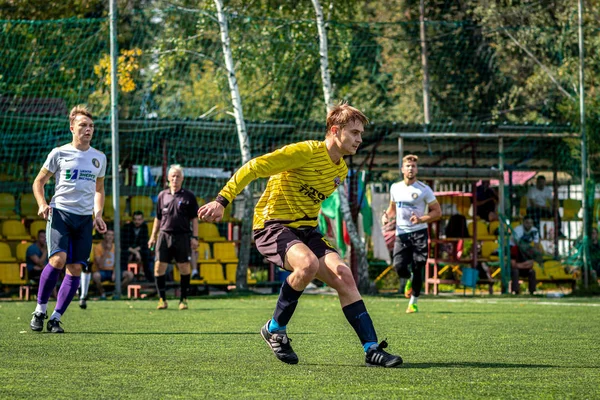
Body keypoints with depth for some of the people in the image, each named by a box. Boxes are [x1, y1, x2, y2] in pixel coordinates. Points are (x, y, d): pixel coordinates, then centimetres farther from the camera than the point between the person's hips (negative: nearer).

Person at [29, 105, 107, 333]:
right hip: (60, 213, -4)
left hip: (85, 219, 4)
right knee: (58, 259, -22)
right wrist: (42, 205, -8)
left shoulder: (99, 158, 13)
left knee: (75, 269, -3)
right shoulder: (59, 154, 1)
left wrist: (98, 215, 12)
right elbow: (39, 182, 9)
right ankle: (40, 311, -7)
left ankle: (55, 318, 5)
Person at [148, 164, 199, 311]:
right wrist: (153, 236, 14)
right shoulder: (162, 195, 12)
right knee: (159, 267, -6)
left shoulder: (189, 196, 4)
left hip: (182, 236, -2)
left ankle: (183, 299, 10)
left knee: (184, 268, -1)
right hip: (164, 235, 2)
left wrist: (194, 237, -3)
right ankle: (162, 299, 2)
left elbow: (194, 219, 5)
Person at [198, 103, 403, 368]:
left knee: (343, 275, -14)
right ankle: (275, 329, -13)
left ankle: (372, 350, -14)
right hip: (272, 226, -7)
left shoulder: (341, 171, 11)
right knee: (309, 263, -35)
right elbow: (253, 168, -16)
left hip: (306, 230, 8)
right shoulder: (307, 151, -16)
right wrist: (222, 201, -21)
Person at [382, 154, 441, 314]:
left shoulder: (424, 190, -3)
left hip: (419, 233, -3)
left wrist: (421, 219, -18)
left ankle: (413, 302, 6)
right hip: (401, 233, 3)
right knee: (399, 267, -11)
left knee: (417, 268, -7)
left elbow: (437, 212, -1)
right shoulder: (395, 188, 9)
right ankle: (409, 281, 26)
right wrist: (387, 215, 1)